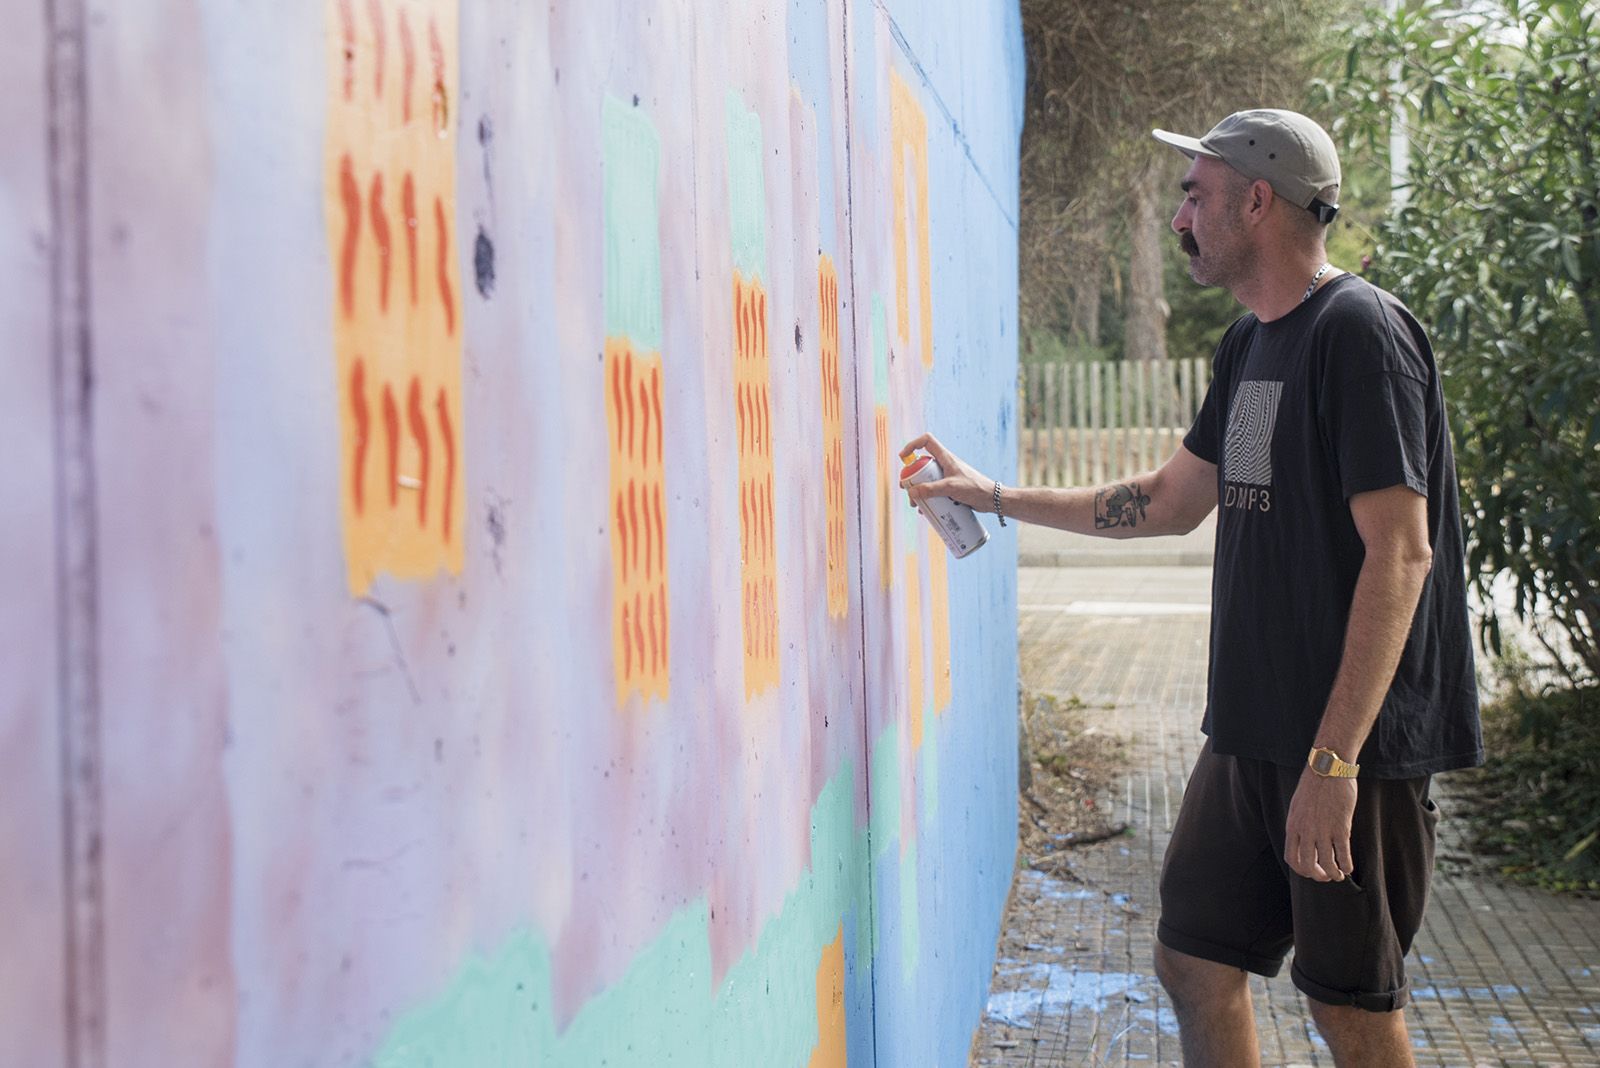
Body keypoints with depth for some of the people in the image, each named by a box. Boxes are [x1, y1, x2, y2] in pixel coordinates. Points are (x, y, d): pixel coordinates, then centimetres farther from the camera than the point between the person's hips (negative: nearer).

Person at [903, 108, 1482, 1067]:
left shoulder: (1359, 331, -15)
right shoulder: (1251, 343, 14)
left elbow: (1399, 552, -21)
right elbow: (1170, 502, 25)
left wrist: (1334, 760, -24)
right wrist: (997, 498, 25)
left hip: (1356, 738, -9)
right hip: (1253, 729, 9)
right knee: (1196, 961, 12)